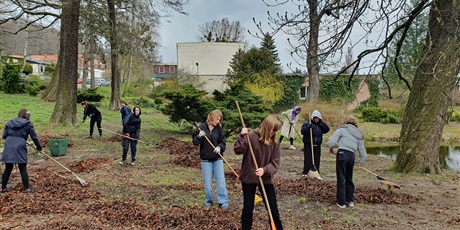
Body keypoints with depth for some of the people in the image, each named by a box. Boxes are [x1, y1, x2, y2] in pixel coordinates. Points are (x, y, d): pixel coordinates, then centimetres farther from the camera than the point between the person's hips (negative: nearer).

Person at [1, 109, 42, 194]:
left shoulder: (10, 122, 14)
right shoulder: (27, 124, 3)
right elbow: (34, 137, 4)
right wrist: (39, 147, 16)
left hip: (8, 147, 4)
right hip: (19, 147, -4)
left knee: (7, 169, 14)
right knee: (23, 169, 3)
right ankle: (27, 188, 8)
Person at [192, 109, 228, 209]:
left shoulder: (219, 129, 1)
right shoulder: (202, 127, -4)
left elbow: (223, 142, 1)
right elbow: (195, 142, -1)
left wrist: (219, 147, -21)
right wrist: (199, 136, -22)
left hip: (218, 159, 1)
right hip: (205, 159, -1)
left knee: (221, 181, 0)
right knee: (207, 182, 6)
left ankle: (223, 202, 8)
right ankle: (208, 201, 24)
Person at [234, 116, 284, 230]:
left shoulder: (275, 142, -3)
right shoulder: (251, 136, -12)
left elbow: (275, 162, -5)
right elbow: (238, 150, -18)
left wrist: (265, 170, -23)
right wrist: (241, 136, -31)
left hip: (266, 178, 3)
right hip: (248, 177, -2)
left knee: (273, 208, 9)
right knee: (248, 208, 8)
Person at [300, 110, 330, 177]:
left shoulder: (320, 124, 11)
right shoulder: (307, 123, -6)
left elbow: (327, 130, 2)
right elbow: (303, 131, -16)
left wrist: (322, 124, -8)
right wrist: (308, 126, -30)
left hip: (317, 145, 5)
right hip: (308, 144, -5)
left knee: (317, 160, 7)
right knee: (308, 159, -7)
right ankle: (305, 173, -1)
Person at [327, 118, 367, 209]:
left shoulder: (342, 130, 8)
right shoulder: (359, 136, 23)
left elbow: (331, 142, -3)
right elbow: (363, 153, 21)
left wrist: (331, 149, 16)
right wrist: (361, 163, 30)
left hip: (342, 153, -5)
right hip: (352, 155, 5)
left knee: (341, 178, 2)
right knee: (349, 178, 18)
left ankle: (341, 202, 7)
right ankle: (350, 200, 25)